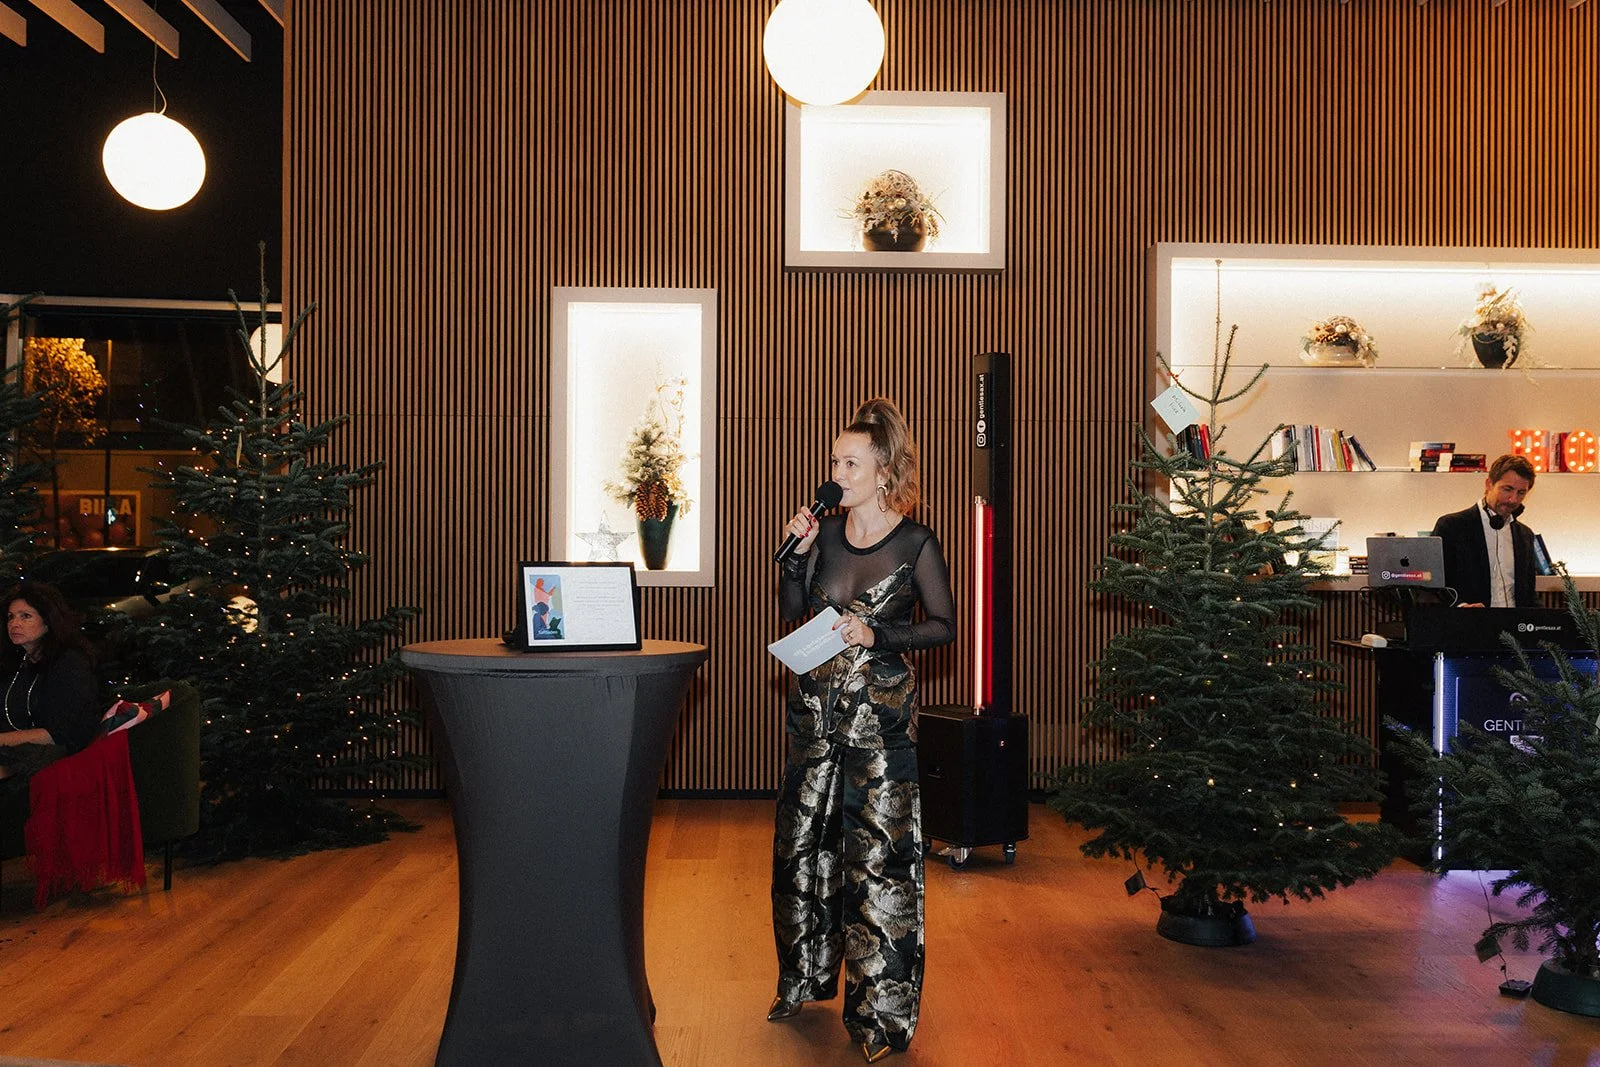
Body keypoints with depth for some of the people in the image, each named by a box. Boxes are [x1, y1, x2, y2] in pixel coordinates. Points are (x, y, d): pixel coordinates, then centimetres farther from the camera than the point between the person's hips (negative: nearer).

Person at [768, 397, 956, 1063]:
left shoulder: (915, 544, -7)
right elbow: (793, 610, 9)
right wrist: (797, 553, -5)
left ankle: (882, 1009, 7)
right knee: (803, 842, 13)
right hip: (815, 703, 5)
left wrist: (877, 635, -15)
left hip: (881, 713, -5)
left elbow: (944, 626, -2)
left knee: (878, 853, -4)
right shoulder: (826, 530, 5)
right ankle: (807, 978, 32)